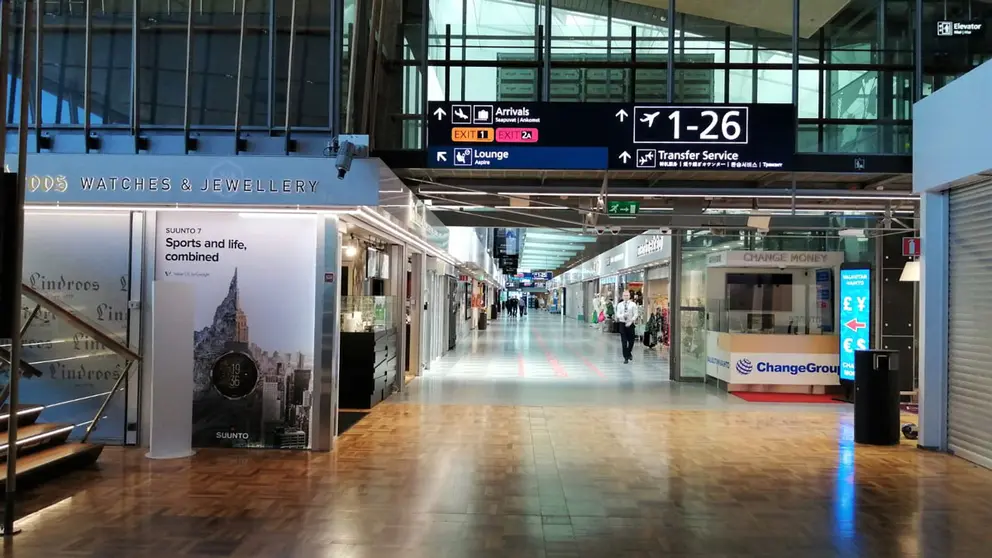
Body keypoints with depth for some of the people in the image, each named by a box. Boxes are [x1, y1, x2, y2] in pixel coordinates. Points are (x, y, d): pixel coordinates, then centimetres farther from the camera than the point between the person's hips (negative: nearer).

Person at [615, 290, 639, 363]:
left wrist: (630, 321, -19)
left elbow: (635, 315, -5)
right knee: (624, 341, -2)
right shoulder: (620, 305, 4)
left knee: (631, 340, 9)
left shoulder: (633, 304, -1)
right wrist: (623, 315, -25)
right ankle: (626, 357, 4)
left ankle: (629, 353, 36)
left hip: (630, 324, 0)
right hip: (622, 324, 0)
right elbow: (618, 315, -3)